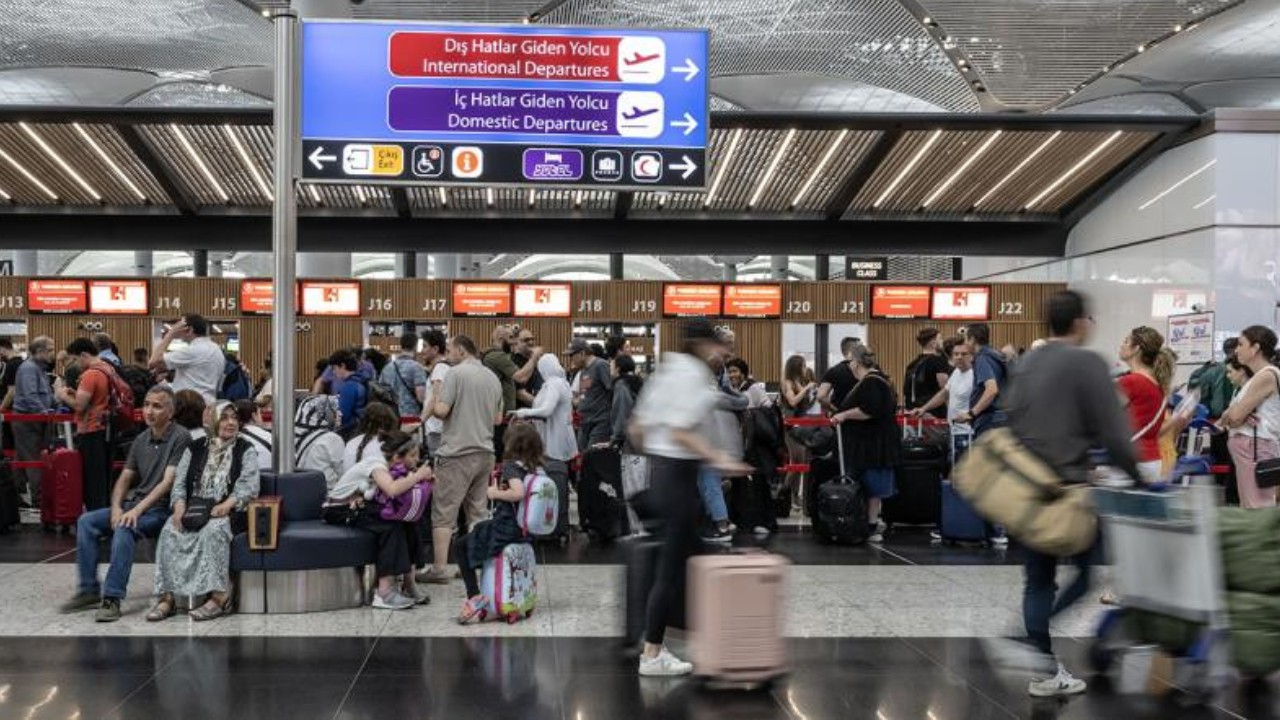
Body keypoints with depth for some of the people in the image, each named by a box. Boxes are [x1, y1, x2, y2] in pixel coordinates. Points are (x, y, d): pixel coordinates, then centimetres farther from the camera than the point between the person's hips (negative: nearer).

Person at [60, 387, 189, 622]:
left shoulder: (179, 438, -9)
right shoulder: (141, 440, 13)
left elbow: (168, 481, -17)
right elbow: (125, 478, 14)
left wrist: (137, 510, -23)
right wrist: (116, 508, -5)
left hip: (161, 508, -7)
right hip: (134, 504, 7)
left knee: (124, 529, -33)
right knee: (86, 521, -10)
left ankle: (112, 598, -30)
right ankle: (89, 591, -6)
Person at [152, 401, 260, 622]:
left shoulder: (246, 450, 7)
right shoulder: (195, 448, 16)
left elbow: (249, 486, -5)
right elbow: (180, 482, 11)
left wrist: (225, 506, -21)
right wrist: (180, 506, -10)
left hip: (228, 512, -3)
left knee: (214, 529, -36)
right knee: (169, 531, -26)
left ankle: (219, 597, -35)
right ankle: (166, 596, -26)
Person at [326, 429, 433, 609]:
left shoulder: (393, 466, -1)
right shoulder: (377, 464, -25)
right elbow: (392, 490, -45)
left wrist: (415, 479, -26)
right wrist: (418, 476, -33)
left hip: (362, 506, 8)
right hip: (339, 511, -8)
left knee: (409, 521, -12)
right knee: (391, 526, -27)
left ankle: (409, 582, -8)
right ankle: (384, 591, -28)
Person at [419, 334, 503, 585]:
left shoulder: (456, 373, -9)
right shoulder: (493, 377, 12)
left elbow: (441, 410, -15)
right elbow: (497, 418, 17)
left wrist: (432, 405, 5)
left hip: (457, 453, -6)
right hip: (485, 452, 7)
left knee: (444, 513, -1)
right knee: (478, 512, 12)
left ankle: (439, 569, -1)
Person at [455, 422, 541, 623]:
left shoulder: (512, 466, -17)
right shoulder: (538, 469, 4)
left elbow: (518, 493, -34)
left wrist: (496, 493, -17)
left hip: (506, 529, -8)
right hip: (525, 529, 8)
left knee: (460, 546, 8)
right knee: (479, 528, 32)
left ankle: (474, 596, -5)